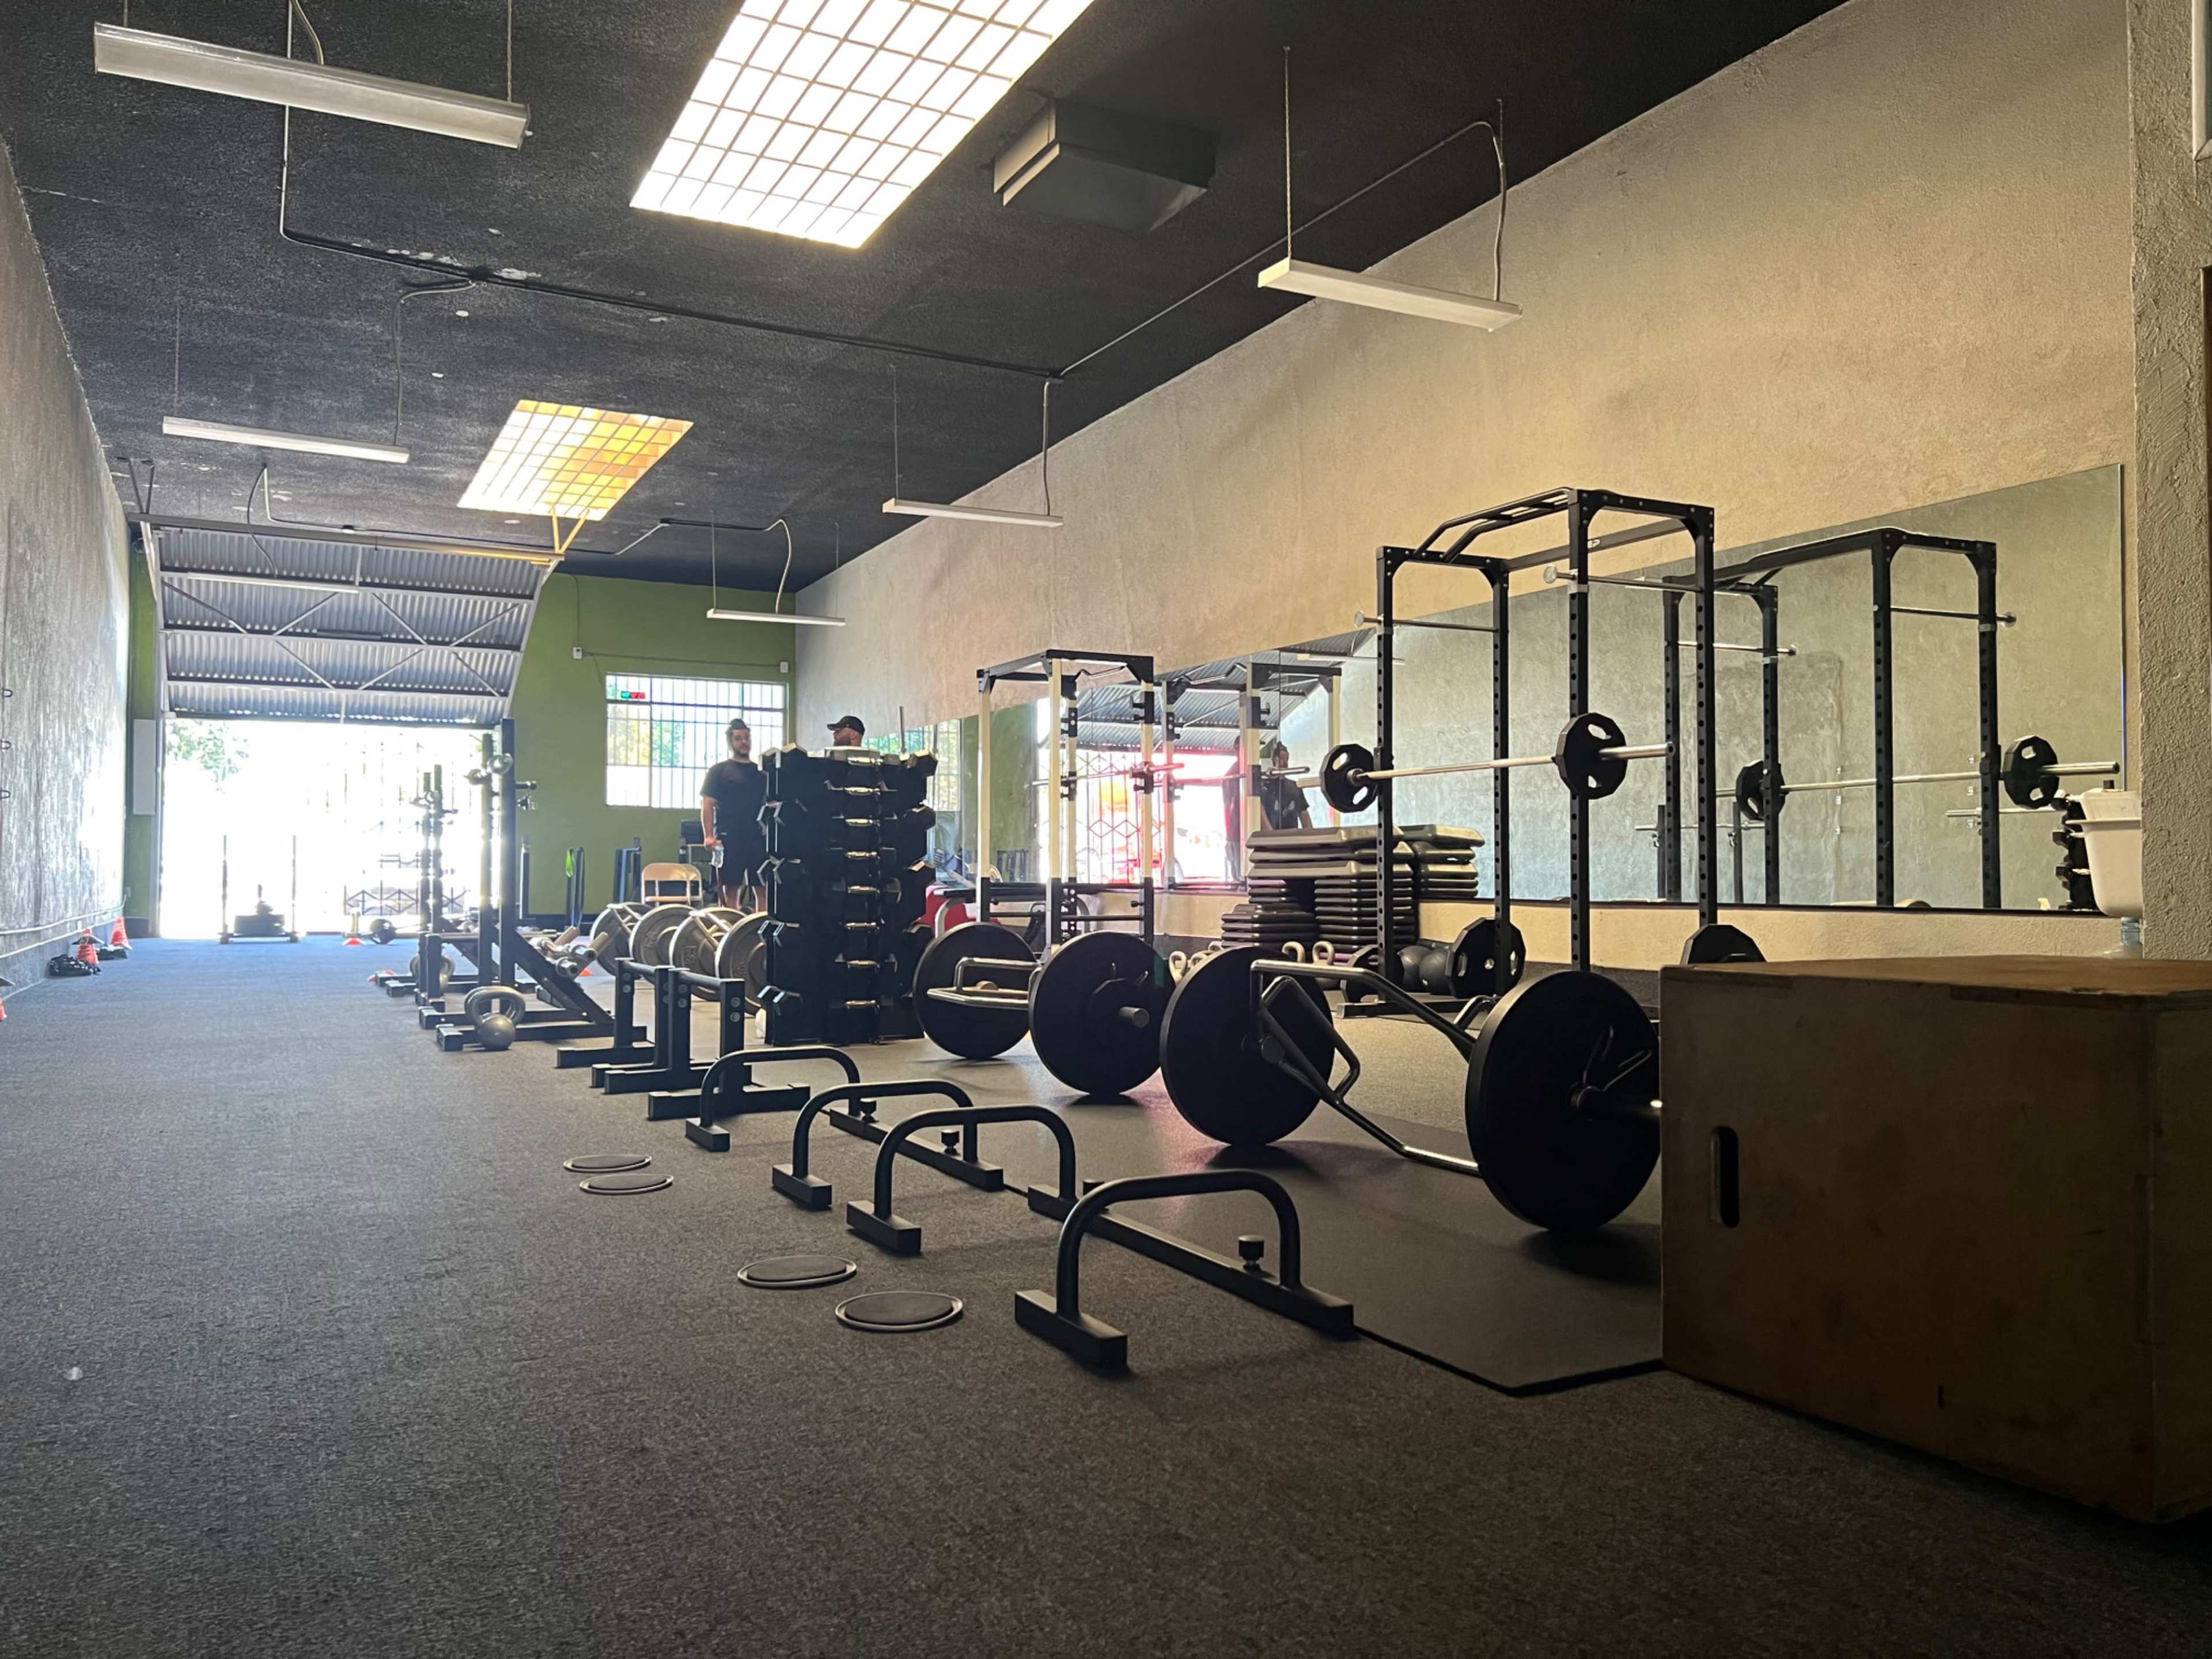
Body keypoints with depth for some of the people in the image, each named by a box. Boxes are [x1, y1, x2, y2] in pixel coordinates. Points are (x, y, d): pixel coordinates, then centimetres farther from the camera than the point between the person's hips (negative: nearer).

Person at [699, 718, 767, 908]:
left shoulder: (761, 771, 16)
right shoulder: (719, 770, 6)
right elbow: (707, 805, -1)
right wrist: (709, 836, -13)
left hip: (759, 838, 3)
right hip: (729, 839, -3)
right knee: (731, 890, -1)